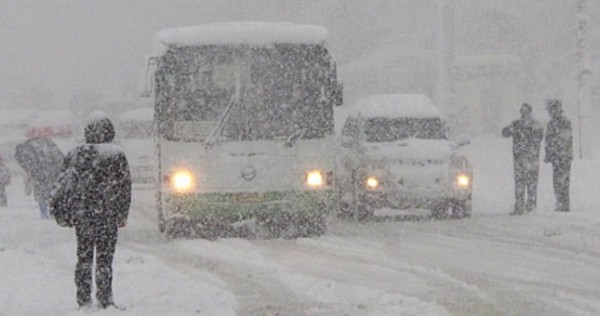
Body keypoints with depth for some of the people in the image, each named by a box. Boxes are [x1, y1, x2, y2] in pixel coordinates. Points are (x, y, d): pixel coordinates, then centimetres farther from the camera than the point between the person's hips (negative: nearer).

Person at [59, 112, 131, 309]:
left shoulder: (74, 154, 4)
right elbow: (124, 186, -5)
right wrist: (123, 214, 2)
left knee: (83, 257, 11)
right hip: (107, 215, -3)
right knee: (104, 258, 1)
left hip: (81, 216, 3)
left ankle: (83, 300, 11)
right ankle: (105, 300, 1)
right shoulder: (116, 154, -6)